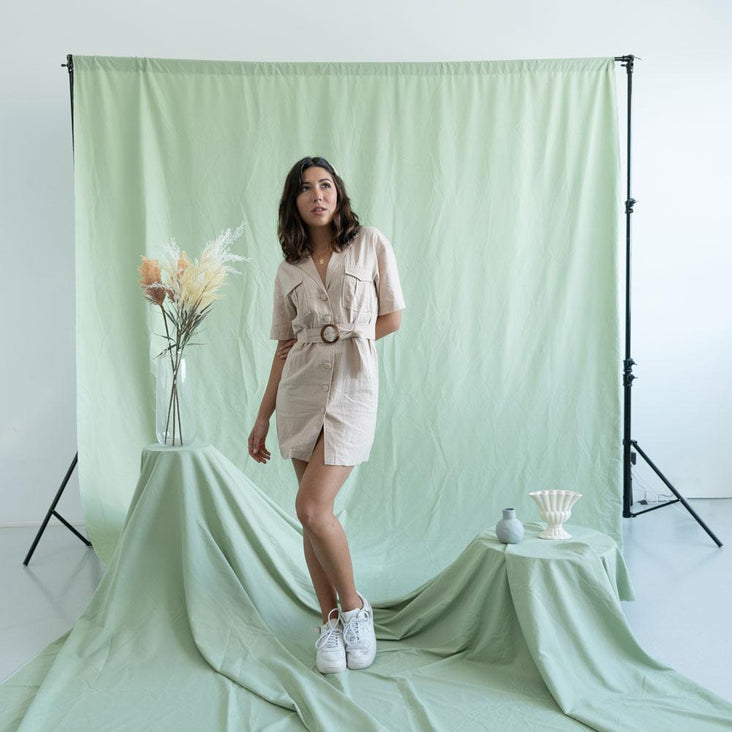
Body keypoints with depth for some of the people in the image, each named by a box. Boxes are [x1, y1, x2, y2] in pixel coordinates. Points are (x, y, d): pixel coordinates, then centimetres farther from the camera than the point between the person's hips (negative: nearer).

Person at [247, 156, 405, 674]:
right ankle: (330, 620, 20)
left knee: (313, 509, -14)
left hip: (352, 386, -4)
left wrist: (346, 335, 2)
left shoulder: (370, 244, 3)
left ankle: (355, 606, 9)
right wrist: (263, 418, 9)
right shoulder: (290, 269, 11)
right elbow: (285, 347, 12)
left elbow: (392, 317, 6)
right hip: (300, 390, 4)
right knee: (313, 515, 5)